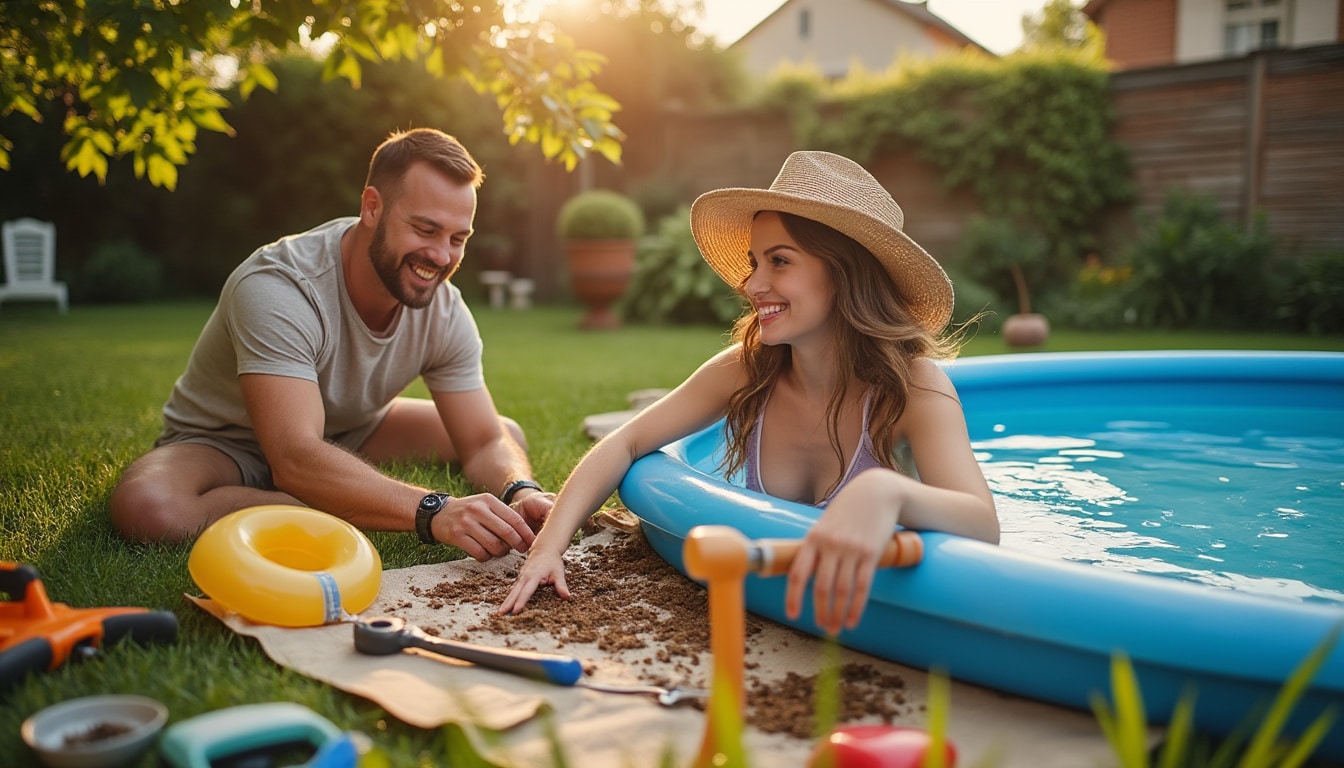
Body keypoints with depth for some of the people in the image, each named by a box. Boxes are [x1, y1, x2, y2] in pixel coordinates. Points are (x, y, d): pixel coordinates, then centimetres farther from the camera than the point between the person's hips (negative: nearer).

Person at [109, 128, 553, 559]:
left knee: (509, 435, 0)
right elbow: (296, 461, -45)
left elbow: (485, 444, -14)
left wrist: (519, 493, -39)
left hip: (345, 436, 5)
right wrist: (433, 512, -59)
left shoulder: (445, 310, -15)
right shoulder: (276, 290, -34)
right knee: (146, 507, -38)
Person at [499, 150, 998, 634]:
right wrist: (550, 544, -20)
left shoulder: (912, 383, -20)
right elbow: (624, 444, -4)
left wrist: (885, 493, -57)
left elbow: (984, 525, -35)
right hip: (763, 614, 2)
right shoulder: (746, 370, -9)